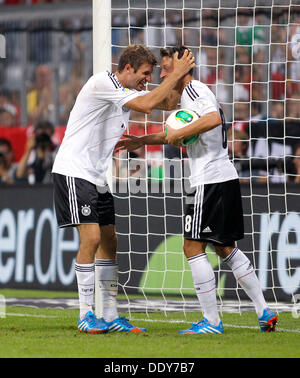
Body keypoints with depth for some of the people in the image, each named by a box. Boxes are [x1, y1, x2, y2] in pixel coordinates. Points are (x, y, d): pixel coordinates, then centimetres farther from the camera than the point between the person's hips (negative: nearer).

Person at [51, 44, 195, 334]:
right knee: (91, 237, -16)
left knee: (109, 242, 7)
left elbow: (168, 103, 17)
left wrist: (181, 74, 0)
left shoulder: (129, 91, 13)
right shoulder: (102, 83, -15)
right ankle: (85, 315, -11)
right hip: (73, 171, -10)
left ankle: (110, 315, 12)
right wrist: (175, 74, -18)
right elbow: (146, 105, -24)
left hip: (98, 177, 10)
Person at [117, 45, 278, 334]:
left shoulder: (195, 90, -10)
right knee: (225, 248, 16)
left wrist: (178, 134, -22)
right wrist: (141, 141, 31)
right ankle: (264, 312, 14)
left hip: (211, 181, -10)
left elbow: (214, 118, -30)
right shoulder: (188, 95, 22)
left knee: (193, 247, -6)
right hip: (226, 178, 10)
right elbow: (177, 133, 37)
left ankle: (212, 321, -6)